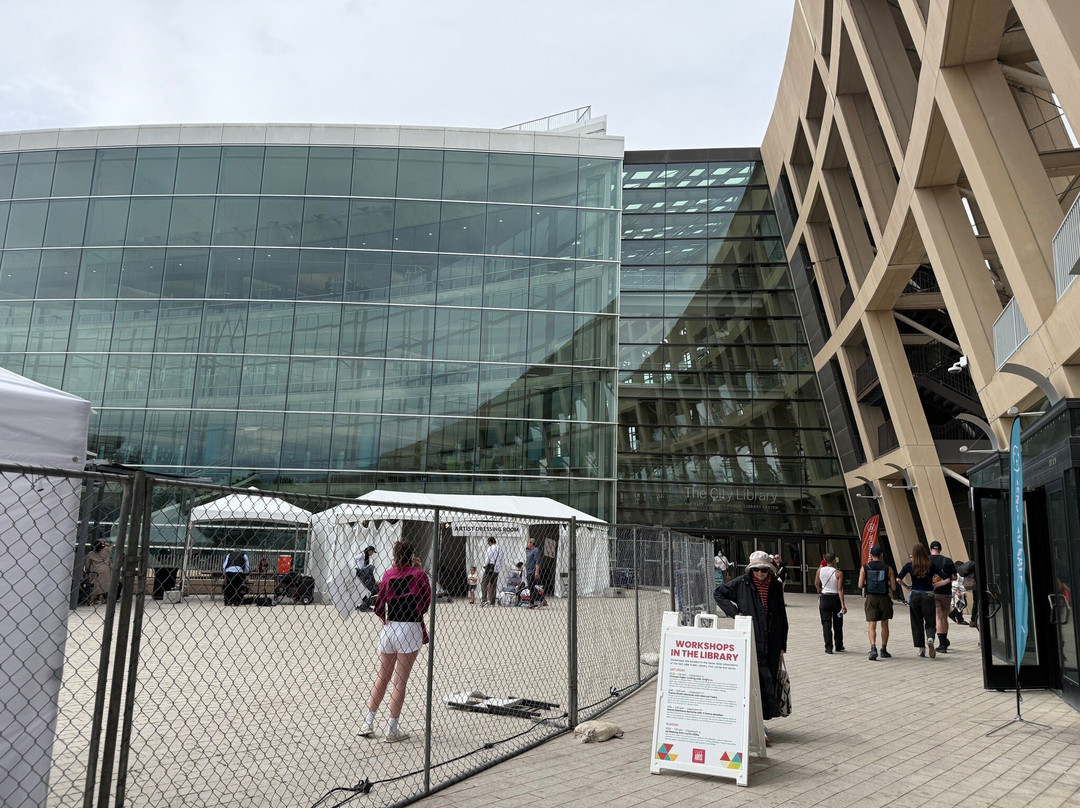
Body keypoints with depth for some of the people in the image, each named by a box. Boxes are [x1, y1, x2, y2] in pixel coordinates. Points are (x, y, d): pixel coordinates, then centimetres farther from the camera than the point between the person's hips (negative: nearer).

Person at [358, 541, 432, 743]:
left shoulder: (388, 574, 5)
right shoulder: (419, 574, -4)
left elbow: (379, 606, 5)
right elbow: (427, 601, 4)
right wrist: (420, 571, 8)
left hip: (389, 628, 4)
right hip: (410, 629, -4)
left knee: (382, 678, 16)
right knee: (400, 681, 2)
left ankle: (367, 724, 19)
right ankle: (392, 730, 6)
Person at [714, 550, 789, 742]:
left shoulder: (775, 586, 8)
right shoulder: (742, 583, -2)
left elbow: (781, 616, 14)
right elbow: (718, 594, 9)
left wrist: (782, 644, 13)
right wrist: (734, 611, -3)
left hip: (771, 642, 4)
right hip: (751, 641, -4)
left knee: (770, 680, 8)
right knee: (759, 681, -11)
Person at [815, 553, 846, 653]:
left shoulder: (820, 570, -3)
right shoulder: (838, 573, -13)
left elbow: (816, 584, 11)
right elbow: (840, 589, -17)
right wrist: (843, 604, -17)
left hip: (824, 598, 1)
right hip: (835, 598, -1)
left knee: (826, 623, 3)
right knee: (837, 624, 13)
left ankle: (828, 647, -2)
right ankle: (839, 646, 25)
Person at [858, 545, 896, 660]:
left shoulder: (865, 568, -2)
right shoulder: (888, 568, -2)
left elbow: (860, 585, -6)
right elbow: (893, 588, -4)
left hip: (871, 599, -1)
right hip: (884, 599, 1)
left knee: (871, 625, -1)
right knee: (884, 625, 15)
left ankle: (873, 648, -20)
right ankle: (883, 650, 23)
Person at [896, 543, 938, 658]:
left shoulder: (909, 565, -5)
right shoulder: (931, 565, -3)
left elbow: (898, 579, -10)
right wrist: (935, 585, 14)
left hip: (914, 595, 0)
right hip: (928, 596, 0)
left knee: (917, 623, 10)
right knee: (930, 622, 7)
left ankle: (921, 649, 11)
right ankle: (930, 639, -23)